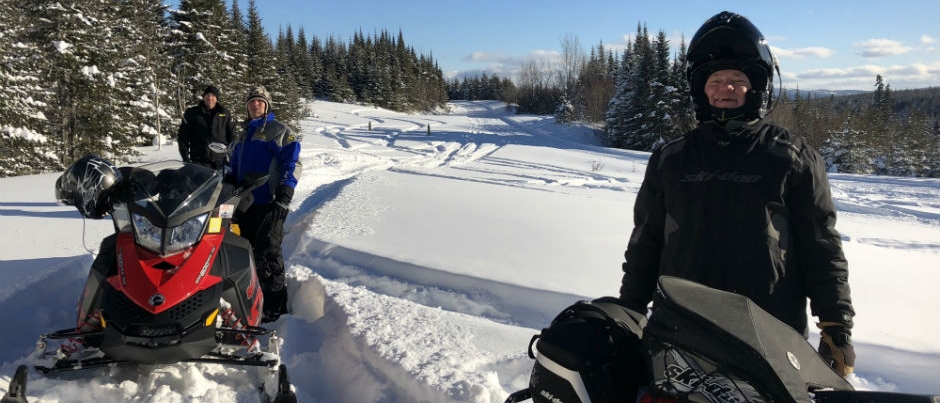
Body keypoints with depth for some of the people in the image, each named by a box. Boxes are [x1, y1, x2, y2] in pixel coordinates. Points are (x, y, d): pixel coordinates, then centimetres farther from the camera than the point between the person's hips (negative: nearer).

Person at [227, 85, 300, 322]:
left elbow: (291, 165, -9)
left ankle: (276, 306, -4)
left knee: (267, 255, -10)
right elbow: (234, 169, 30)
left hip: (268, 204, -7)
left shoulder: (279, 131, 0)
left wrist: (283, 200, -18)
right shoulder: (243, 136, 23)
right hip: (244, 203, 7)